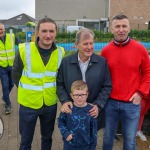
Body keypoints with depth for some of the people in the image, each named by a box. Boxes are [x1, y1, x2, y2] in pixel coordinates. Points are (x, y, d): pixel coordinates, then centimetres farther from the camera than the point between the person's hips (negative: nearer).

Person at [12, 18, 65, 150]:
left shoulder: (60, 53, -8)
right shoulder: (24, 50, -15)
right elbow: (16, 73, 0)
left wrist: (51, 90, 7)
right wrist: (26, 90, 6)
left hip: (50, 104, 2)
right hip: (28, 103, -2)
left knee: (47, 137, 22)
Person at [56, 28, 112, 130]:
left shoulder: (102, 62, -3)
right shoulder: (66, 62, -1)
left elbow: (107, 87, -1)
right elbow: (60, 84, 4)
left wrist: (98, 105, -12)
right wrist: (65, 101, -11)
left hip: (93, 113, 0)